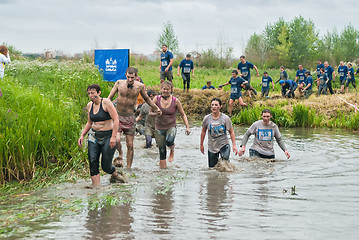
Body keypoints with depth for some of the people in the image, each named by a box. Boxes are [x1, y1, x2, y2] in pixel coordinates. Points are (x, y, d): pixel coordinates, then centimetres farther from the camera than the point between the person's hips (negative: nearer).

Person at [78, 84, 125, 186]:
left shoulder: (106, 102, -11)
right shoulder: (90, 105, 8)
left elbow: (116, 119, -16)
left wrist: (113, 137, -22)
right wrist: (82, 135, 10)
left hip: (108, 136, -5)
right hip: (94, 136, 5)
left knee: (106, 166, -2)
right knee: (93, 161, -11)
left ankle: (115, 175, 31)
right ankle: (96, 185, -8)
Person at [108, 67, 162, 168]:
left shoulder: (140, 86, -3)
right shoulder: (119, 83, -7)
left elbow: (146, 99, 14)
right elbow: (109, 97, -2)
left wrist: (156, 107, 6)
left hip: (130, 118, 1)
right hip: (117, 115, -1)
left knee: (130, 145, 2)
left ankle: (129, 168, 13)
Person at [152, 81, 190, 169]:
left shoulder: (175, 101, -5)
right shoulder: (157, 99, -4)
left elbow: (183, 115, 3)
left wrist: (187, 127, -4)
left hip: (171, 127, -2)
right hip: (159, 127, 2)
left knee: (169, 140, -31)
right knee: (161, 149, 3)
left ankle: (172, 151, 1)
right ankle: (163, 167, 17)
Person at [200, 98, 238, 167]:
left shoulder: (226, 118, -10)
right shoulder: (207, 118, -5)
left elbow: (231, 132, -5)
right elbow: (203, 132, 9)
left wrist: (234, 146, -11)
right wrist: (201, 145, 14)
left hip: (224, 145, -2)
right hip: (212, 146, 2)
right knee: (212, 167, 7)